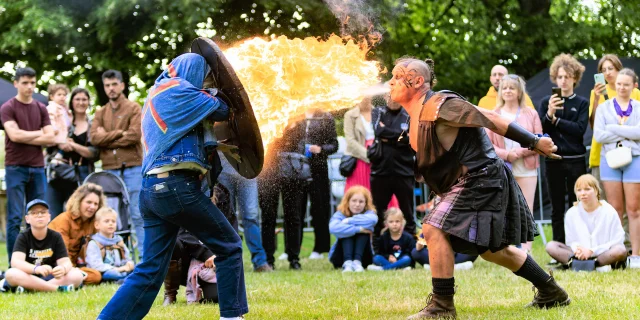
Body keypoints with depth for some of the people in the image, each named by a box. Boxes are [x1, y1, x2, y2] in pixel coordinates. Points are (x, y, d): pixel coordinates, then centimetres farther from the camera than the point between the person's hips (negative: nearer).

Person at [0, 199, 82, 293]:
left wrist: (63, 269, -37)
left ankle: (27, 288, -26)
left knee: (77, 275, -23)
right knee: (11, 274, -33)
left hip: (50, 278, 2)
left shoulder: (56, 237, 1)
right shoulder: (23, 237, -6)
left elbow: (65, 262, -10)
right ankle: (58, 288, -31)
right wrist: (36, 269, -43)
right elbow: (15, 262, -23)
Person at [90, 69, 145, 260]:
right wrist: (120, 133, -10)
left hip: (132, 168, -4)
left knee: (137, 214, -3)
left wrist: (107, 137, -5)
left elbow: (134, 135, -11)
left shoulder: (133, 108, 3)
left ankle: (144, 257, -2)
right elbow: (94, 138, -1)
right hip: (109, 170, 4)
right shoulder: (100, 113, 14)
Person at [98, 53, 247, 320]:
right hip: (176, 185, -9)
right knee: (229, 247, 5)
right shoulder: (178, 90, -4)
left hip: (151, 189, 9)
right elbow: (221, 111, 2)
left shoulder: (156, 93, 24)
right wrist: (216, 93, 21)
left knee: (150, 270, 7)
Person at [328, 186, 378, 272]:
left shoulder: (368, 213, -8)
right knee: (346, 231, -25)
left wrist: (349, 221, -29)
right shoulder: (340, 215, -12)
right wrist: (358, 229, -40)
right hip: (340, 258, -1)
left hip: (363, 258, 1)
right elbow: (333, 228, -37)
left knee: (363, 229, -21)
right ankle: (347, 263, -42)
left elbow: (373, 219, -36)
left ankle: (357, 262, -34)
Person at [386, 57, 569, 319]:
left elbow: (489, 118, -17)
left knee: (435, 229, -20)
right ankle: (551, 293, 33)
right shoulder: (417, 116, 11)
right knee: (491, 249, 20)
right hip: (474, 182, 10)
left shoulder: (439, 105, -18)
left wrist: (534, 142, -16)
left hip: (480, 178, -10)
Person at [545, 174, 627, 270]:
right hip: (581, 254, 3)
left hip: (604, 254, -3)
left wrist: (592, 251, -17)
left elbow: (617, 241, -8)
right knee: (551, 246, -18)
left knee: (620, 250, -35)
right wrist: (578, 250, -18)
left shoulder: (609, 212, -3)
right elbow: (571, 242, 7)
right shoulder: (571, 213, 5)